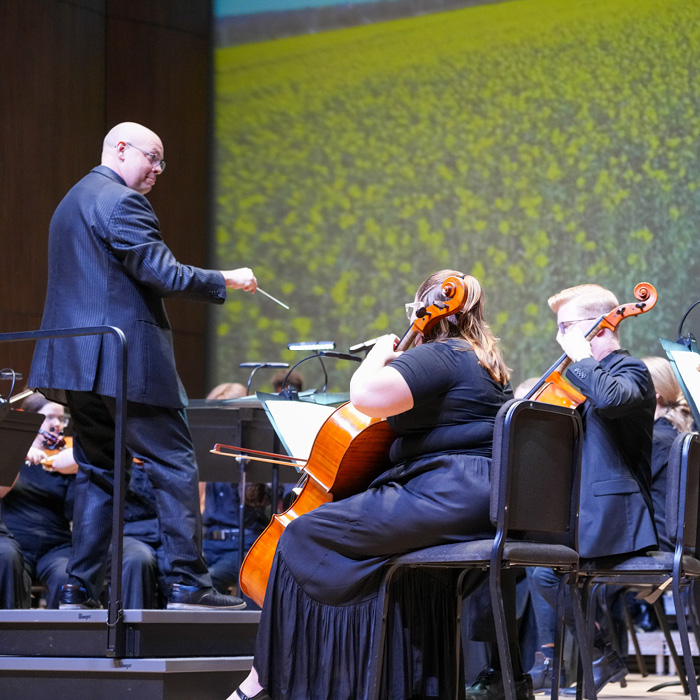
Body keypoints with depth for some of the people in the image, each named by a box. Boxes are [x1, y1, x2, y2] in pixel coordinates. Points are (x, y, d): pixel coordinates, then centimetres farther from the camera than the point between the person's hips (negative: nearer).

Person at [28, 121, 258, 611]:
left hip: (80, 362, 9)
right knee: (174, 465, -4)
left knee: (97, 471, 11)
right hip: (126, 359, -9)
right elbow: (162, 273, -16)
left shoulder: (72, 202, 22)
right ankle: (187, 580, -7)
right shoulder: (122, 202, -10)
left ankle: (80, 588, 6)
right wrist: (225, 280, -4)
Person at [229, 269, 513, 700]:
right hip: (481, 502, 10)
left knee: (304, 537, -4)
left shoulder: (438, 357, -10)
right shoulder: (487, 364, 21)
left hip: (444, 498, -10)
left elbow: (366, 396, -24)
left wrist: (379, 353, -5)